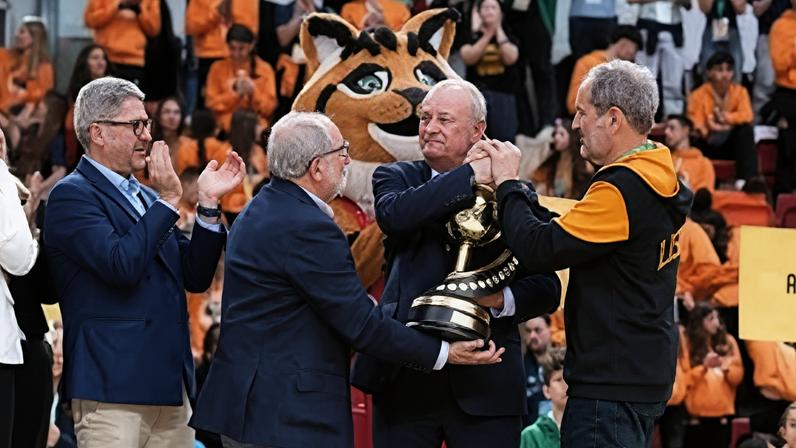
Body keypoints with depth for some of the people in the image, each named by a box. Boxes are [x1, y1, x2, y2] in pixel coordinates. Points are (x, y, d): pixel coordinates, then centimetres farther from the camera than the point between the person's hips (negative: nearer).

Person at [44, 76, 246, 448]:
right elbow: (122, 265, -21)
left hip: (170, 387, 8)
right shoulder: (71, 195, -6)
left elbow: (195, 277, 14)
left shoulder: (146, 197, 19)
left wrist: (209, 204, 5)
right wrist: (168, 201, -14)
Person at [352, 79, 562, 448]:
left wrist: (503, 298, -17)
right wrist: (471, 176, -17)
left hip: (486, 386, 0)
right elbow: (394, 215, -15)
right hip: (404, 379, 1)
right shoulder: (397, 178, 10)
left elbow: (547, 289, 4)